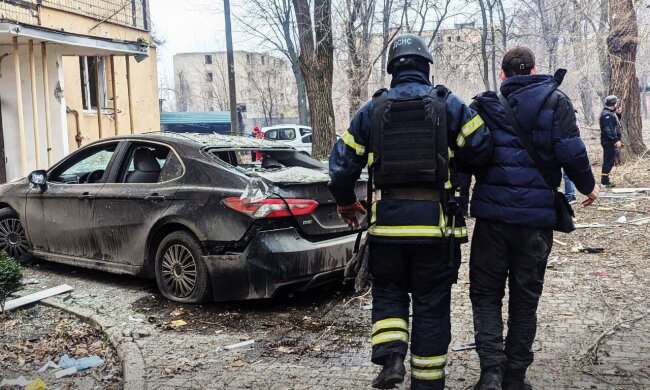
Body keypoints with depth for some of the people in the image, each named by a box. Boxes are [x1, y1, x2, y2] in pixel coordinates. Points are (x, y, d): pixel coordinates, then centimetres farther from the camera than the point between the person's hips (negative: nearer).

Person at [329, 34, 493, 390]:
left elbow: (342, 164, 4)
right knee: (431, 305, 11)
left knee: (387, 294, 19)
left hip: (387, 221, 1)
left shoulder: (371, 110, 5)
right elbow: (482, 149, -5)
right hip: (435, 221, 0)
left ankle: (390, 357, -1)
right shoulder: (449, 105, 2)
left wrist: (346, 203, 21)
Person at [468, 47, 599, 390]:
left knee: (485, 293, 11)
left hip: (493, 213, 0)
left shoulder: (485, 106, 5)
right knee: (525, 298, 12)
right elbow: (571, 153, -8)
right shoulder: (555, 102, 2)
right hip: (537, 216, 0)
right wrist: (587, 187, 9)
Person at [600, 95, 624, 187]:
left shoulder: (610, 113, 16)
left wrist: (618, 113, 12)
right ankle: (605, 181, -5)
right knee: (609, 161, -8)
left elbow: (614, 125, 23)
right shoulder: (607, 114, -19)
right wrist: (616, 140, -26)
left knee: (609, 160, 14)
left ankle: (605, 179, 21)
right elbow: (608, 130, -25)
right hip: (609, 142, -11)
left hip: (611, 141, 11)